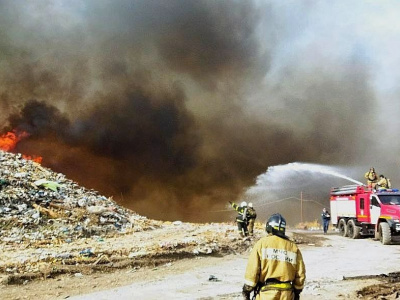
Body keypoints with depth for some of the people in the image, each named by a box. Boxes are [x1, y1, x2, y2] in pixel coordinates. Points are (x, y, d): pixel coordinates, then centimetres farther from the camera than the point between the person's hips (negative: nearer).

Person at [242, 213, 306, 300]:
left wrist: (247, 289, 2)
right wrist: (297, 291, 22)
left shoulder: (262, 243, -3)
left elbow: (252, 269, -7)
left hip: (266, 293, -3)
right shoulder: (293, 247, 6)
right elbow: (300, 273, 9)